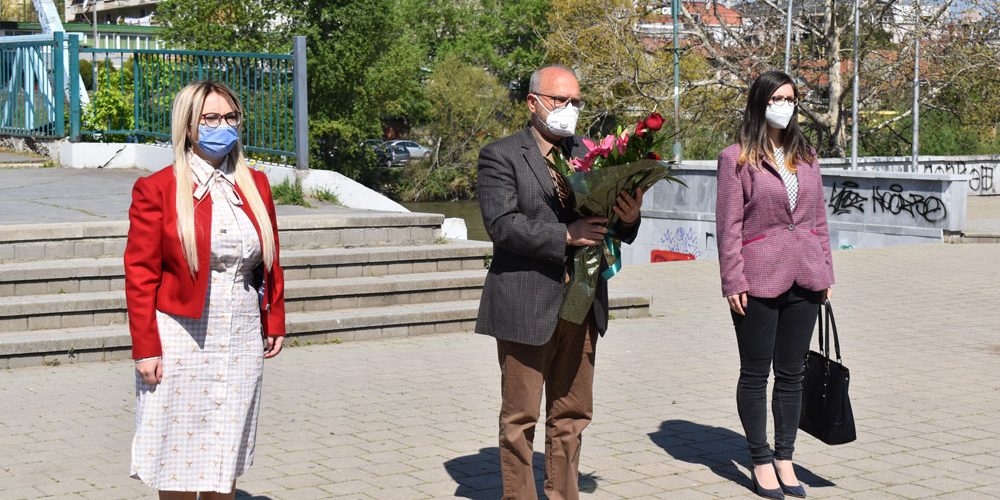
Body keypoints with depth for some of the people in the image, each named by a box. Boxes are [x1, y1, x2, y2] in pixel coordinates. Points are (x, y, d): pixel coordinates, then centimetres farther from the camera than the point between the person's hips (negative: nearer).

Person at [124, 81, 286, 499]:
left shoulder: (254, 186, 9)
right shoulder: (156, 190, -4)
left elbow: (271, 263, 15)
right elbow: (139, 275, -6)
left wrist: (274, 322, 10)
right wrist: (145, 348, -10)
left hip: (242, 339, 4)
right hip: (181, 338, -4)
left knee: (226, 456, 10)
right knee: (178, 454, 4)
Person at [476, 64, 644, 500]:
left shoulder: (586, 154, 14)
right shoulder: (500, 157, -4)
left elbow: (607, 224, 14)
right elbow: (503, 225, -15)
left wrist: (628, 218, -9)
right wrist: (565, 235, -22)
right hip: (527, 306, -5)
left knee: (571, 414, 13)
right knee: (520, 417, 3)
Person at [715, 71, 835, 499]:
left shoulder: (806, 156, 13)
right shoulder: (736, 158, -2)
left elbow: (819, 217, 15)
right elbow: (728, 223, -6)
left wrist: (825, 270, 10)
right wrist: (732, 281, -11)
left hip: (804, 280, 5)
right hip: (759, 280, -5)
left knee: (791, 373, 10)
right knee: (756, 374, 5)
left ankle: (785, 458, 19)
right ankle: (761, 461, 15)